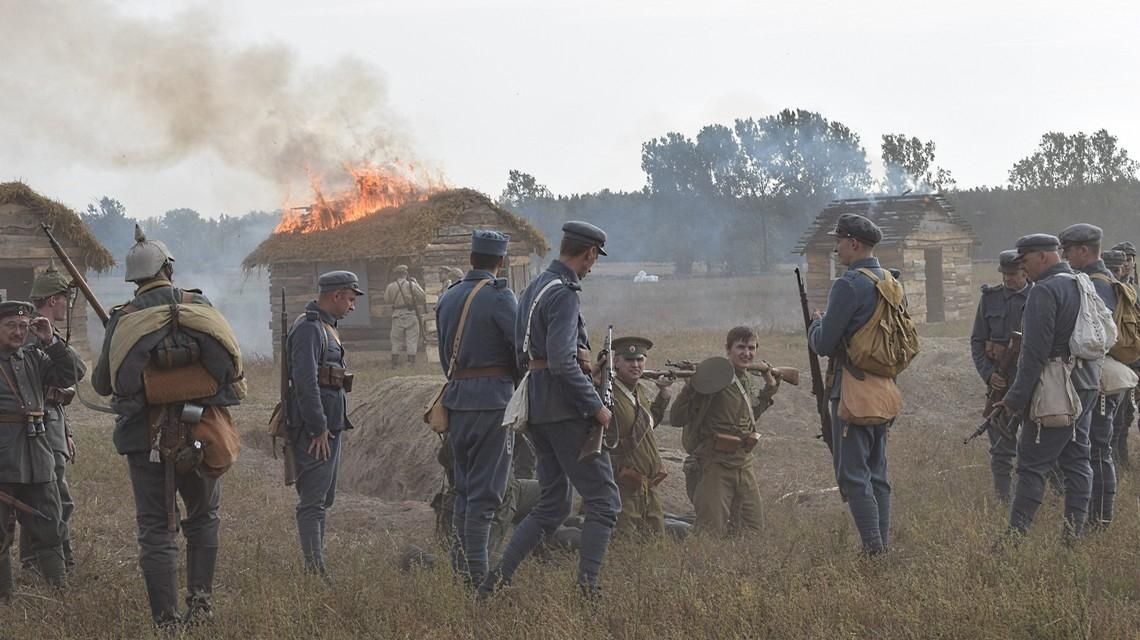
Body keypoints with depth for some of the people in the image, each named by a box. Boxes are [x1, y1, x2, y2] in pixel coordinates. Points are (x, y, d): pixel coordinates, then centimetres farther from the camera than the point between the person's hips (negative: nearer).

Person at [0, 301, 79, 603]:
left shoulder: (34, 358, 14)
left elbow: (70, 375, 5)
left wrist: (51, 341, -3)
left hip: (37, 461, 5)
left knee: (47, 532, 7)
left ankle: (60, 591, 12)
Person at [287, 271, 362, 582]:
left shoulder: (325, 328, 18)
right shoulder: (308, 328, -15)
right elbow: (305, 381, -23)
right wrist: (318, 428, -22)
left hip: (330, 427, 11)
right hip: (316, 429, -11)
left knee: (323, 499, 15)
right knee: (313, 501, -9)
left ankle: (317, 566, 21)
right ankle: (315, 571, -9)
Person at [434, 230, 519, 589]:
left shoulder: (448, 298, 11)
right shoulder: (499, 297, -10)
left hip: (456, 398, 6)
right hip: (493, 399, -6)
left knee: (464, 488, 16)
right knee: (485, 491, -4)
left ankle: (461, 565, 18)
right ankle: (475, 574, -6)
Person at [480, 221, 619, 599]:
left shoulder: (533, 289, 15)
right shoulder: (563, 294, -16)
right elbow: (562, 362, -24)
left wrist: (577, 355, 8)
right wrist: (596, 405, -15)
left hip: (538, 409, 9)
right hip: (567, 412, -9)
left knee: (552, 506, 15)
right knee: (604, 502, -2)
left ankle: (495, 582, 8)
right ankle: (587, 592, -6)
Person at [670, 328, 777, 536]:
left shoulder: (746, 379, 10)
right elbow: (676, 419, -18)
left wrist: (769, 390, 22)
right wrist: (691, 386, -31)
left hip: (744, 462, 8)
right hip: (716, 463, -8)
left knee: (754, 527, 11)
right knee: (712, 531, -6)